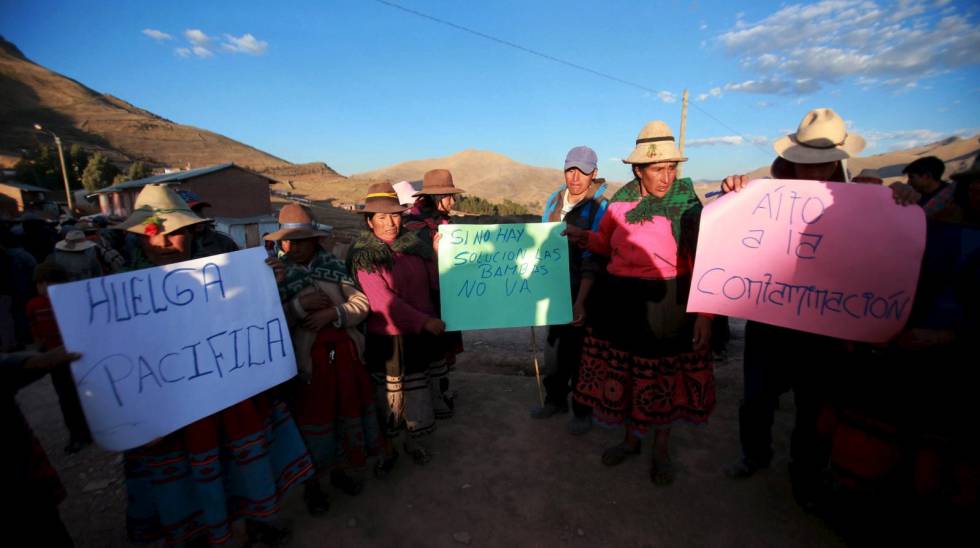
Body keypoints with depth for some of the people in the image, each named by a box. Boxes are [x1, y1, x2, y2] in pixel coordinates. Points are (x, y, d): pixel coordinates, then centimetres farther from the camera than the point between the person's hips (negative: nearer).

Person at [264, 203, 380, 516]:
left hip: (344, 353, 3)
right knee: (312, 419, 8)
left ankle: (339, 471, 41)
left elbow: (361, 303, -2)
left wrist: (333, 314, -19)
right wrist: (298, 306, -25)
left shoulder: (333, 266, 3)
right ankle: (311, 485, 33)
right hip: (306, 359, -3)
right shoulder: (274, 273, -3)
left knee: (345, 414, 15)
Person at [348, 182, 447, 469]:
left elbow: (435, 283, 6)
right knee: (389, 397, 12)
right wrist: (424, 321, -19)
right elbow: (382, 301, -17)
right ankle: (388, 451, 36)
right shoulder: (364, 255, -8)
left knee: (421, 393, 14)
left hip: (422, 336, 4)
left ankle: (415, 442, 40)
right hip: (387, 339, -3)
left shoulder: (415, 244, 3)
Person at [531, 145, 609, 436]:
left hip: (581, 291, -5)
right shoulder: (554, 200, 4)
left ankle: (582, 409, 28)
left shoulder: (600, 207, -14)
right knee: (555, 343, 16)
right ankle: (555, 398, 37)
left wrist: (580, 302, -24)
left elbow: (593, 260, -19)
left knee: (577, 349, 7)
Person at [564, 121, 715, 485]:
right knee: (624, 371, 15)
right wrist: (584, 238, -6)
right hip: (621, 302, 4)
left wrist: (703, 313, -17)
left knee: (664, 376, 11)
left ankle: (661, 449, 34)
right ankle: (631, 439, 38)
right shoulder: (620, 202, 0)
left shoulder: (688, 206, -9)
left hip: (668, 304, -3)